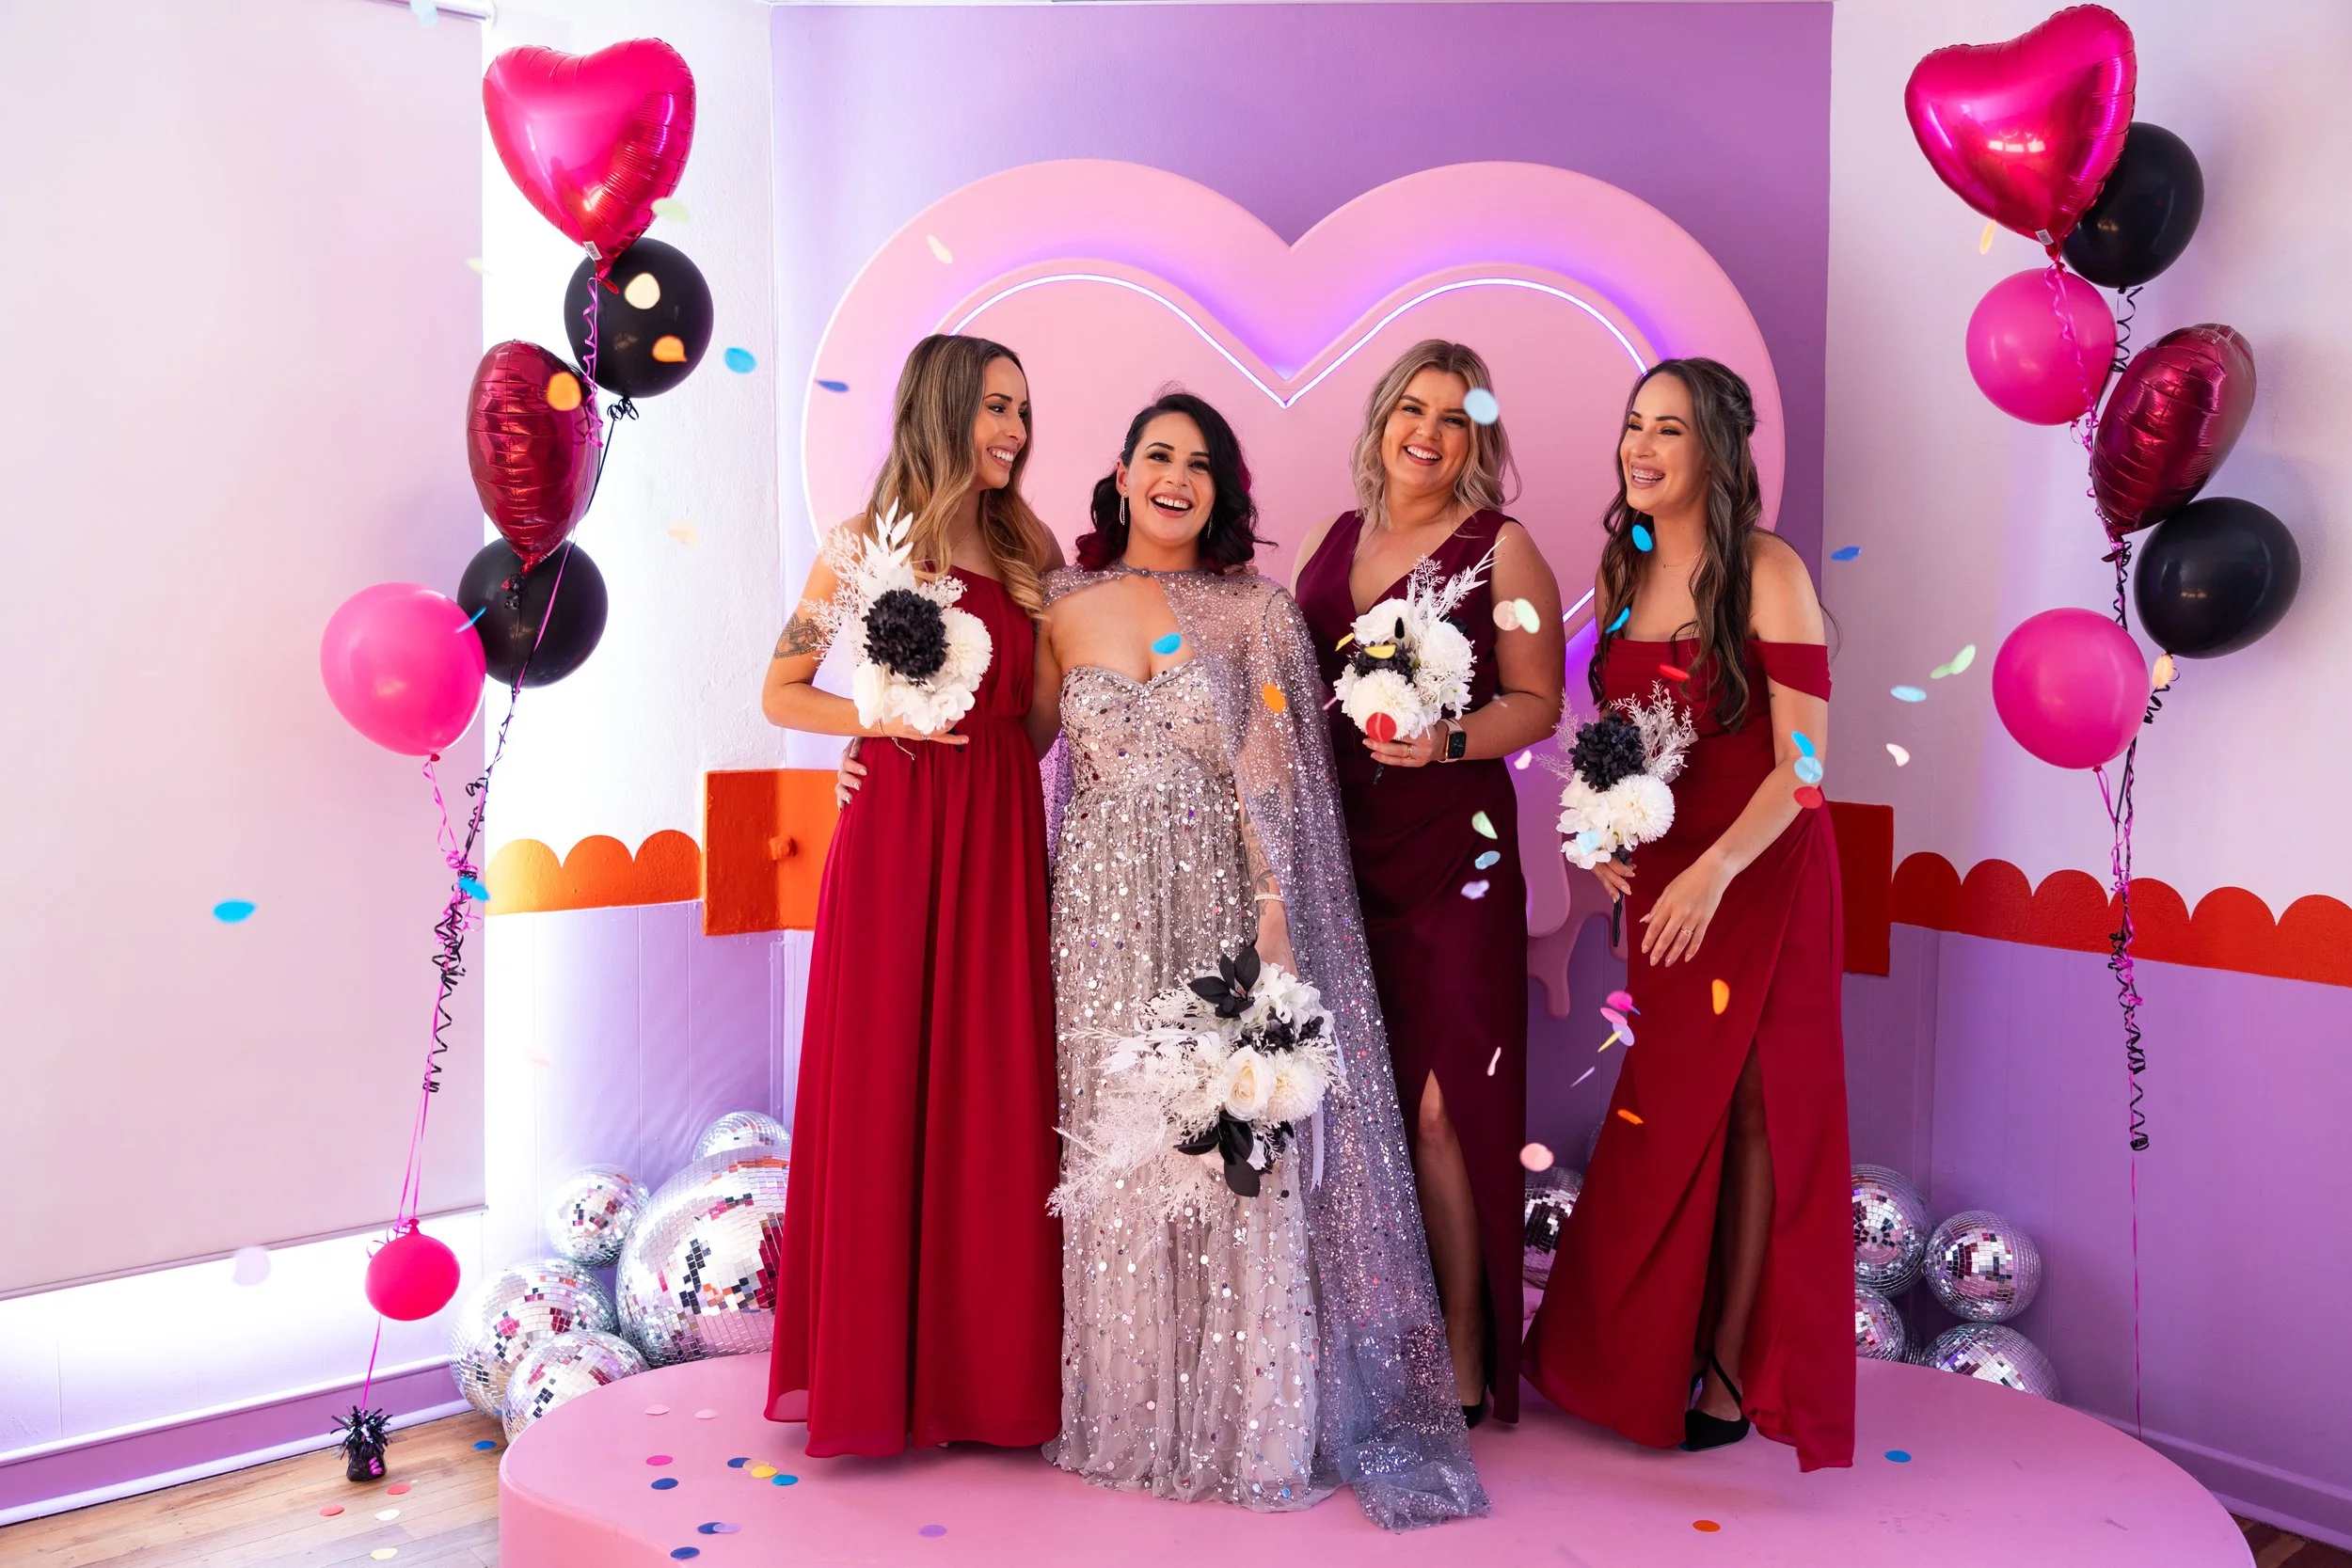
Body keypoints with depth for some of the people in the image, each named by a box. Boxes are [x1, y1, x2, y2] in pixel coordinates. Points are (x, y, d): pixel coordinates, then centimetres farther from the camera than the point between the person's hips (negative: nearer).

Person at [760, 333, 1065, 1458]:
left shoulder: (1031, 550, 12)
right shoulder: (866, 547, 1)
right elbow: (781, 694, 4)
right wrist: (885, 718, -8)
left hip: (999, 835, 4)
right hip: (894, 828, -3)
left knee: (994, 1088, 4)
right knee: (879, 1081, 1)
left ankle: (986, 1358, 16)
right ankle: (870, 1363, 14)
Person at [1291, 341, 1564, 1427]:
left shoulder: (1502, 548, 1)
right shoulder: (1330, 540, 16)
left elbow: (1537, 703, -3)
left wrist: (1447, 741, -19)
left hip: (1452, 850, -4)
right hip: (1338, 847, 5)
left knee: (1436, 1104, -6)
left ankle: (1463, 1358, 6)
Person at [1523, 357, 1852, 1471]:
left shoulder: (1767, 573, -13)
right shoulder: (1622, 573, 8)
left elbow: (1803, 760, -16)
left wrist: (1714, 872, -24)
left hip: (1757, 871, -5)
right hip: (1655, 877, 5)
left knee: (1746, 1110, 3)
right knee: (1661, 1111, 11)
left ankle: (1730, 1369, 17)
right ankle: (1647, 1356, 26)